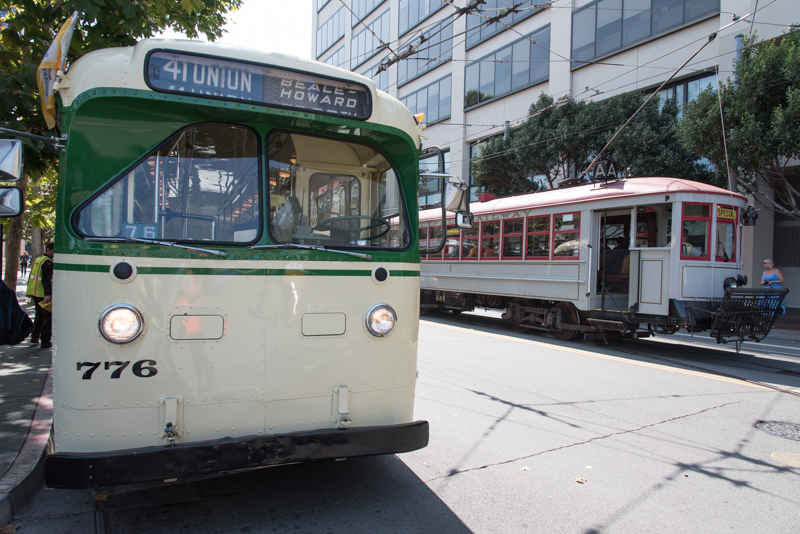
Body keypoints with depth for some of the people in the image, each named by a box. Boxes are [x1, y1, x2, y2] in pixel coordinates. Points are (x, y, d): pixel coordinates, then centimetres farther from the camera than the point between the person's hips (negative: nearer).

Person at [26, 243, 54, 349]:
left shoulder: (38, 259, 15)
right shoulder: (48, 262, -15)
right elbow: (46, 280, -25)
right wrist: (48, 294, -32)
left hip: (34, 292, 9)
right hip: (43, 294, -9)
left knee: (39, 315, 23)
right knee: (48, 317, -1)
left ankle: (34, 337, 25)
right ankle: (45, 342, 1)